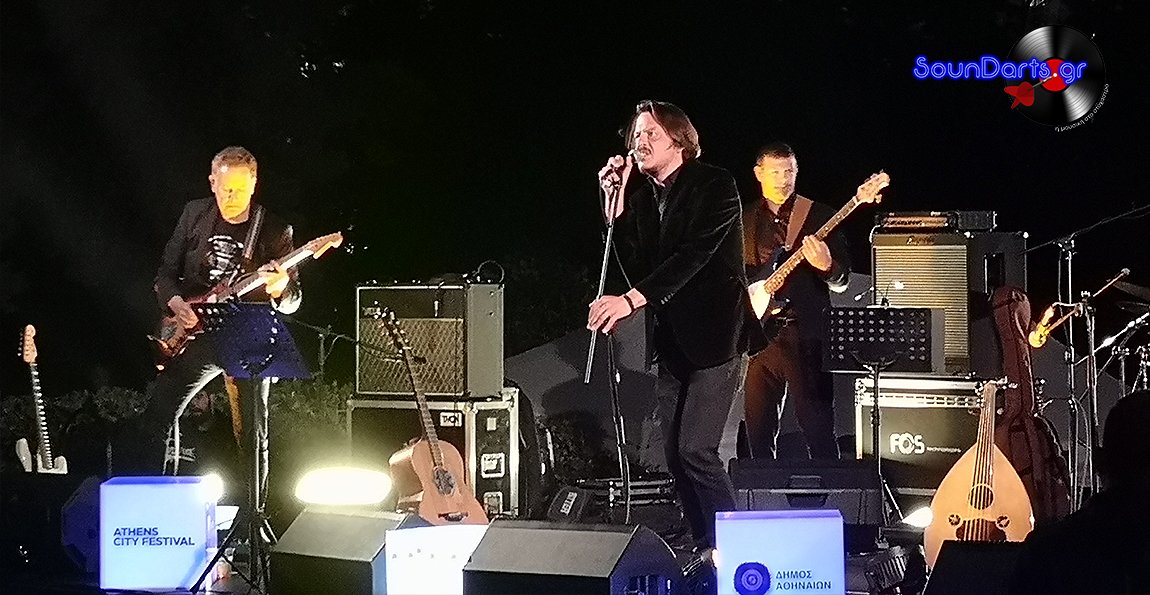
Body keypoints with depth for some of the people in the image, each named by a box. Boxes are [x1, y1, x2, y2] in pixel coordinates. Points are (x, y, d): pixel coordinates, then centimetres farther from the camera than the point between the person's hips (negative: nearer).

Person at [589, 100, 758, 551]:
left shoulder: (713, 185, -8)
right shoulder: (641, 197, 11)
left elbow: (696, 253, -21)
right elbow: (636, 268, 3)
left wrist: (631, 300, -29)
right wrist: (614, 202, -5)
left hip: (714, 336, -7)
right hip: (671, 341, 7)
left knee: (695, 451, -16)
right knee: (676, 458, 5)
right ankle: (705, 550, 13)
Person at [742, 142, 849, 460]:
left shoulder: (820, 216, 3)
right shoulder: (744, 220, 14)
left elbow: (842, 281, 0)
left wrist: (826, 266, -21)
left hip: (805, 335, -4)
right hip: (757, 331, 4)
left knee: (818, 427, -7)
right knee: (758, 428, 7)